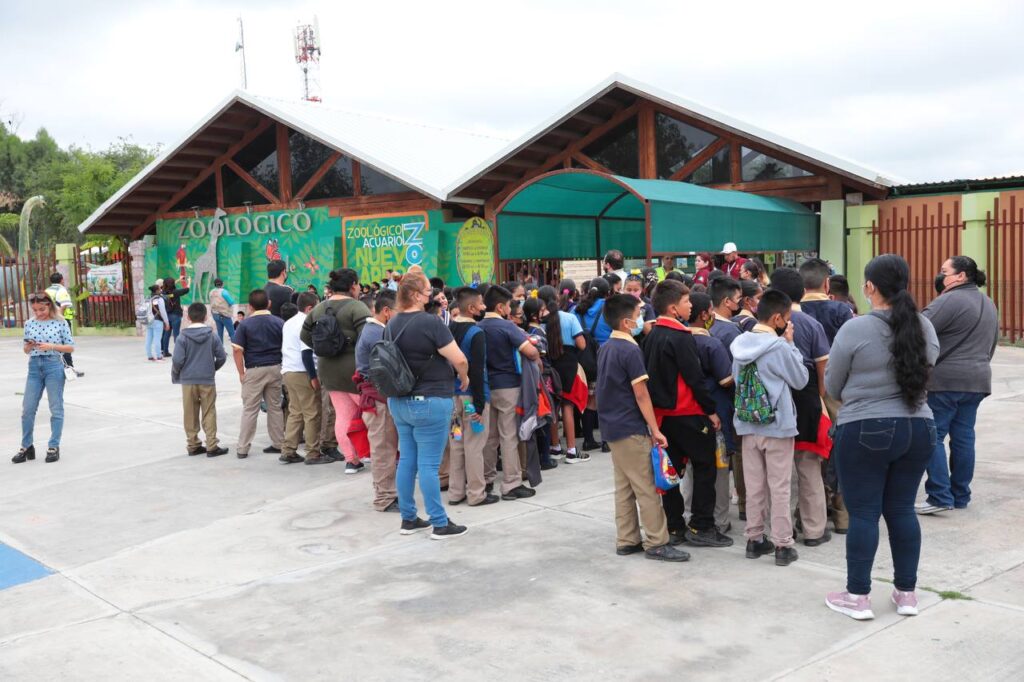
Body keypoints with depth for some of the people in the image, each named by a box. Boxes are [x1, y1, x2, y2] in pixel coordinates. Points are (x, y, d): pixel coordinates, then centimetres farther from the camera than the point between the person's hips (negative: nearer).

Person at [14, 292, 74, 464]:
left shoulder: (60, 323, -2)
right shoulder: (29, 324, 8)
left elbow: (71, 347, -1)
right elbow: (26, 350, 14)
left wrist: (51, 346, -14)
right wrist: (29, 346, -9)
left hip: (54, 365, -4)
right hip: (34, 366, 4)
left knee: (56, 408, 1)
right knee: (28, 408, 4)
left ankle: (54, 446, 9)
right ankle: (26, 446, 16)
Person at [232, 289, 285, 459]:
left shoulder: (245, 324, -5)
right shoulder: (279, 322, 2)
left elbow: (237, 350, -9)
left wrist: (241, 373, -3)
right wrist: (283, 368, 13)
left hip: (254, 370, -2)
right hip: (275, 368, 3)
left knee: (249, 410, 2)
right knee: (275, 407, 13)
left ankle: (242, 448, 5)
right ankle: (278, 444, 17)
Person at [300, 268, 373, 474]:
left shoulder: (319, 308, 10)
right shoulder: (356, 307, -14)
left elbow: (306, 335, 16)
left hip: (328, 370, 7)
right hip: (354, 369, -7)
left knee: (343, 415, 10)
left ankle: (351, 460, 13)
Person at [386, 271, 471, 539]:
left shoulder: (392, 324, 7)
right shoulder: (430, 322, -17)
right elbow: (459, 359, -18)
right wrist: (464, 378, 1)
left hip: (399, 401, 8)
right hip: (429, 402, -7)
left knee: (407, 460, 13)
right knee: (428, 464, -3)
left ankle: (408, 519, 22)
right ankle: (440, 524, 6)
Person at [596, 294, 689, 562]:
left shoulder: (605, 349, 9)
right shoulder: (631, 351, -16)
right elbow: (641, 394, -17)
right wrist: (655, 430, -13)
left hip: (612, 426, 9)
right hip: (632, 429, -9)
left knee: (623, 487, 13)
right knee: (646, 488, -2)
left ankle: (626, 540, 17)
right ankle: (656, 543, 2)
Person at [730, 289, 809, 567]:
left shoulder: (740, 343, 2)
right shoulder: (779, 347, -16)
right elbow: (800, 380, -5)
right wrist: (790, 344, -2)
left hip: (748, 424, 5)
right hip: (778, 425, -5)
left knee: (754, 486, 12)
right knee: (779, 487, 3)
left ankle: (755, 539, 20)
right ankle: (782, 544, 8)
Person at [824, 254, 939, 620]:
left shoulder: (854, 329, -13)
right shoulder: (925, 328, 2)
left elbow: (832, 388, -2)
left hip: (864, 432, -5)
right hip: (919, 428, 5)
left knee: (863, 513, 2)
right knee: (902, 510, 13)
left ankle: (858, 596, 10)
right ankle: (906, 592, 21)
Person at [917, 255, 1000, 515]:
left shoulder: (949, 301, -14)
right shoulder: (988, 304, 16)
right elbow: (991, 345, 24)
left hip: (946, 380, -8)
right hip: (977, 380, 9)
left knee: (932, 437, -3)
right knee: (963, 437, 11)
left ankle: (940, 496, -7)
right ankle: (960, 495, 15)